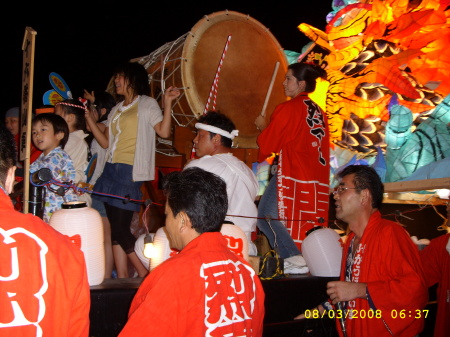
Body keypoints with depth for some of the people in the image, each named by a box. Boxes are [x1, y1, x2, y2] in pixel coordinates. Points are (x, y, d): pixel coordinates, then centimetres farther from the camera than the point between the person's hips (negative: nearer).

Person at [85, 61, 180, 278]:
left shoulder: (146, 104, 1)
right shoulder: (117, 109, 22)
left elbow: (164, 132, -12)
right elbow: (105, 142, 18)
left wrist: (167, 103, -19)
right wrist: (88, 117, 15)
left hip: (130, 172, -8)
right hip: (111, 170, 8)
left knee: (121, 229, -9)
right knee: (115, 229, 6)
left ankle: (145, 274, 6)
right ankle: (122, 278, 11)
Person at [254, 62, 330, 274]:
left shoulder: (287, 109, -8)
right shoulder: (319, 112, 15)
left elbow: (266, 144, -6)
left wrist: (262, 126, 13)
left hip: (292, 176, -8)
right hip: (318, 179, 8)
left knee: (266, 216, -2)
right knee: (309, 221, 13)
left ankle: (295, 259, -11)